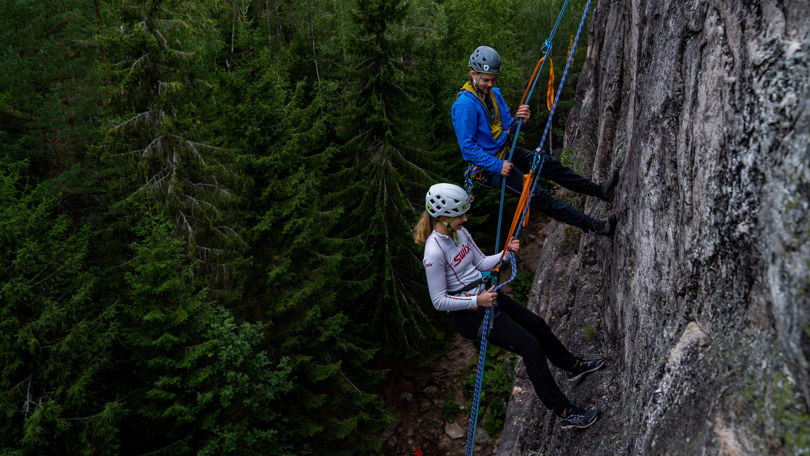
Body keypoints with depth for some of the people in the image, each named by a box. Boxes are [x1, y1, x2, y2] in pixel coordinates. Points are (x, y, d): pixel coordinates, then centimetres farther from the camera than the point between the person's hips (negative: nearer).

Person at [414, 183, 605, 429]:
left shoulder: (460, 232, -1)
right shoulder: (434, 253, -26)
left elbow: (481, 263, 10)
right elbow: (439, 301, -23)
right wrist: (476, 301, -30)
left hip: (485, 296, 9)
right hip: (468, 314, -9)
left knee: (537, 325, 22)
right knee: (531, 347, -11)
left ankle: (573, 365, 49)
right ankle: (565, 413, -1)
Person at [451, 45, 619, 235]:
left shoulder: (494, 94, 5)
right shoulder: (465, 104, -22)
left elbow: (507, 128, 10)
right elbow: (467, 146, -23)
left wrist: (519, 120, -14)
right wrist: (497, 166, -24)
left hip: (505, 152, 8)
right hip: (488, 165, -8)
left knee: (550, 164, -3)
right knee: (538, 195, -13)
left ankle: (599, 190, 5)